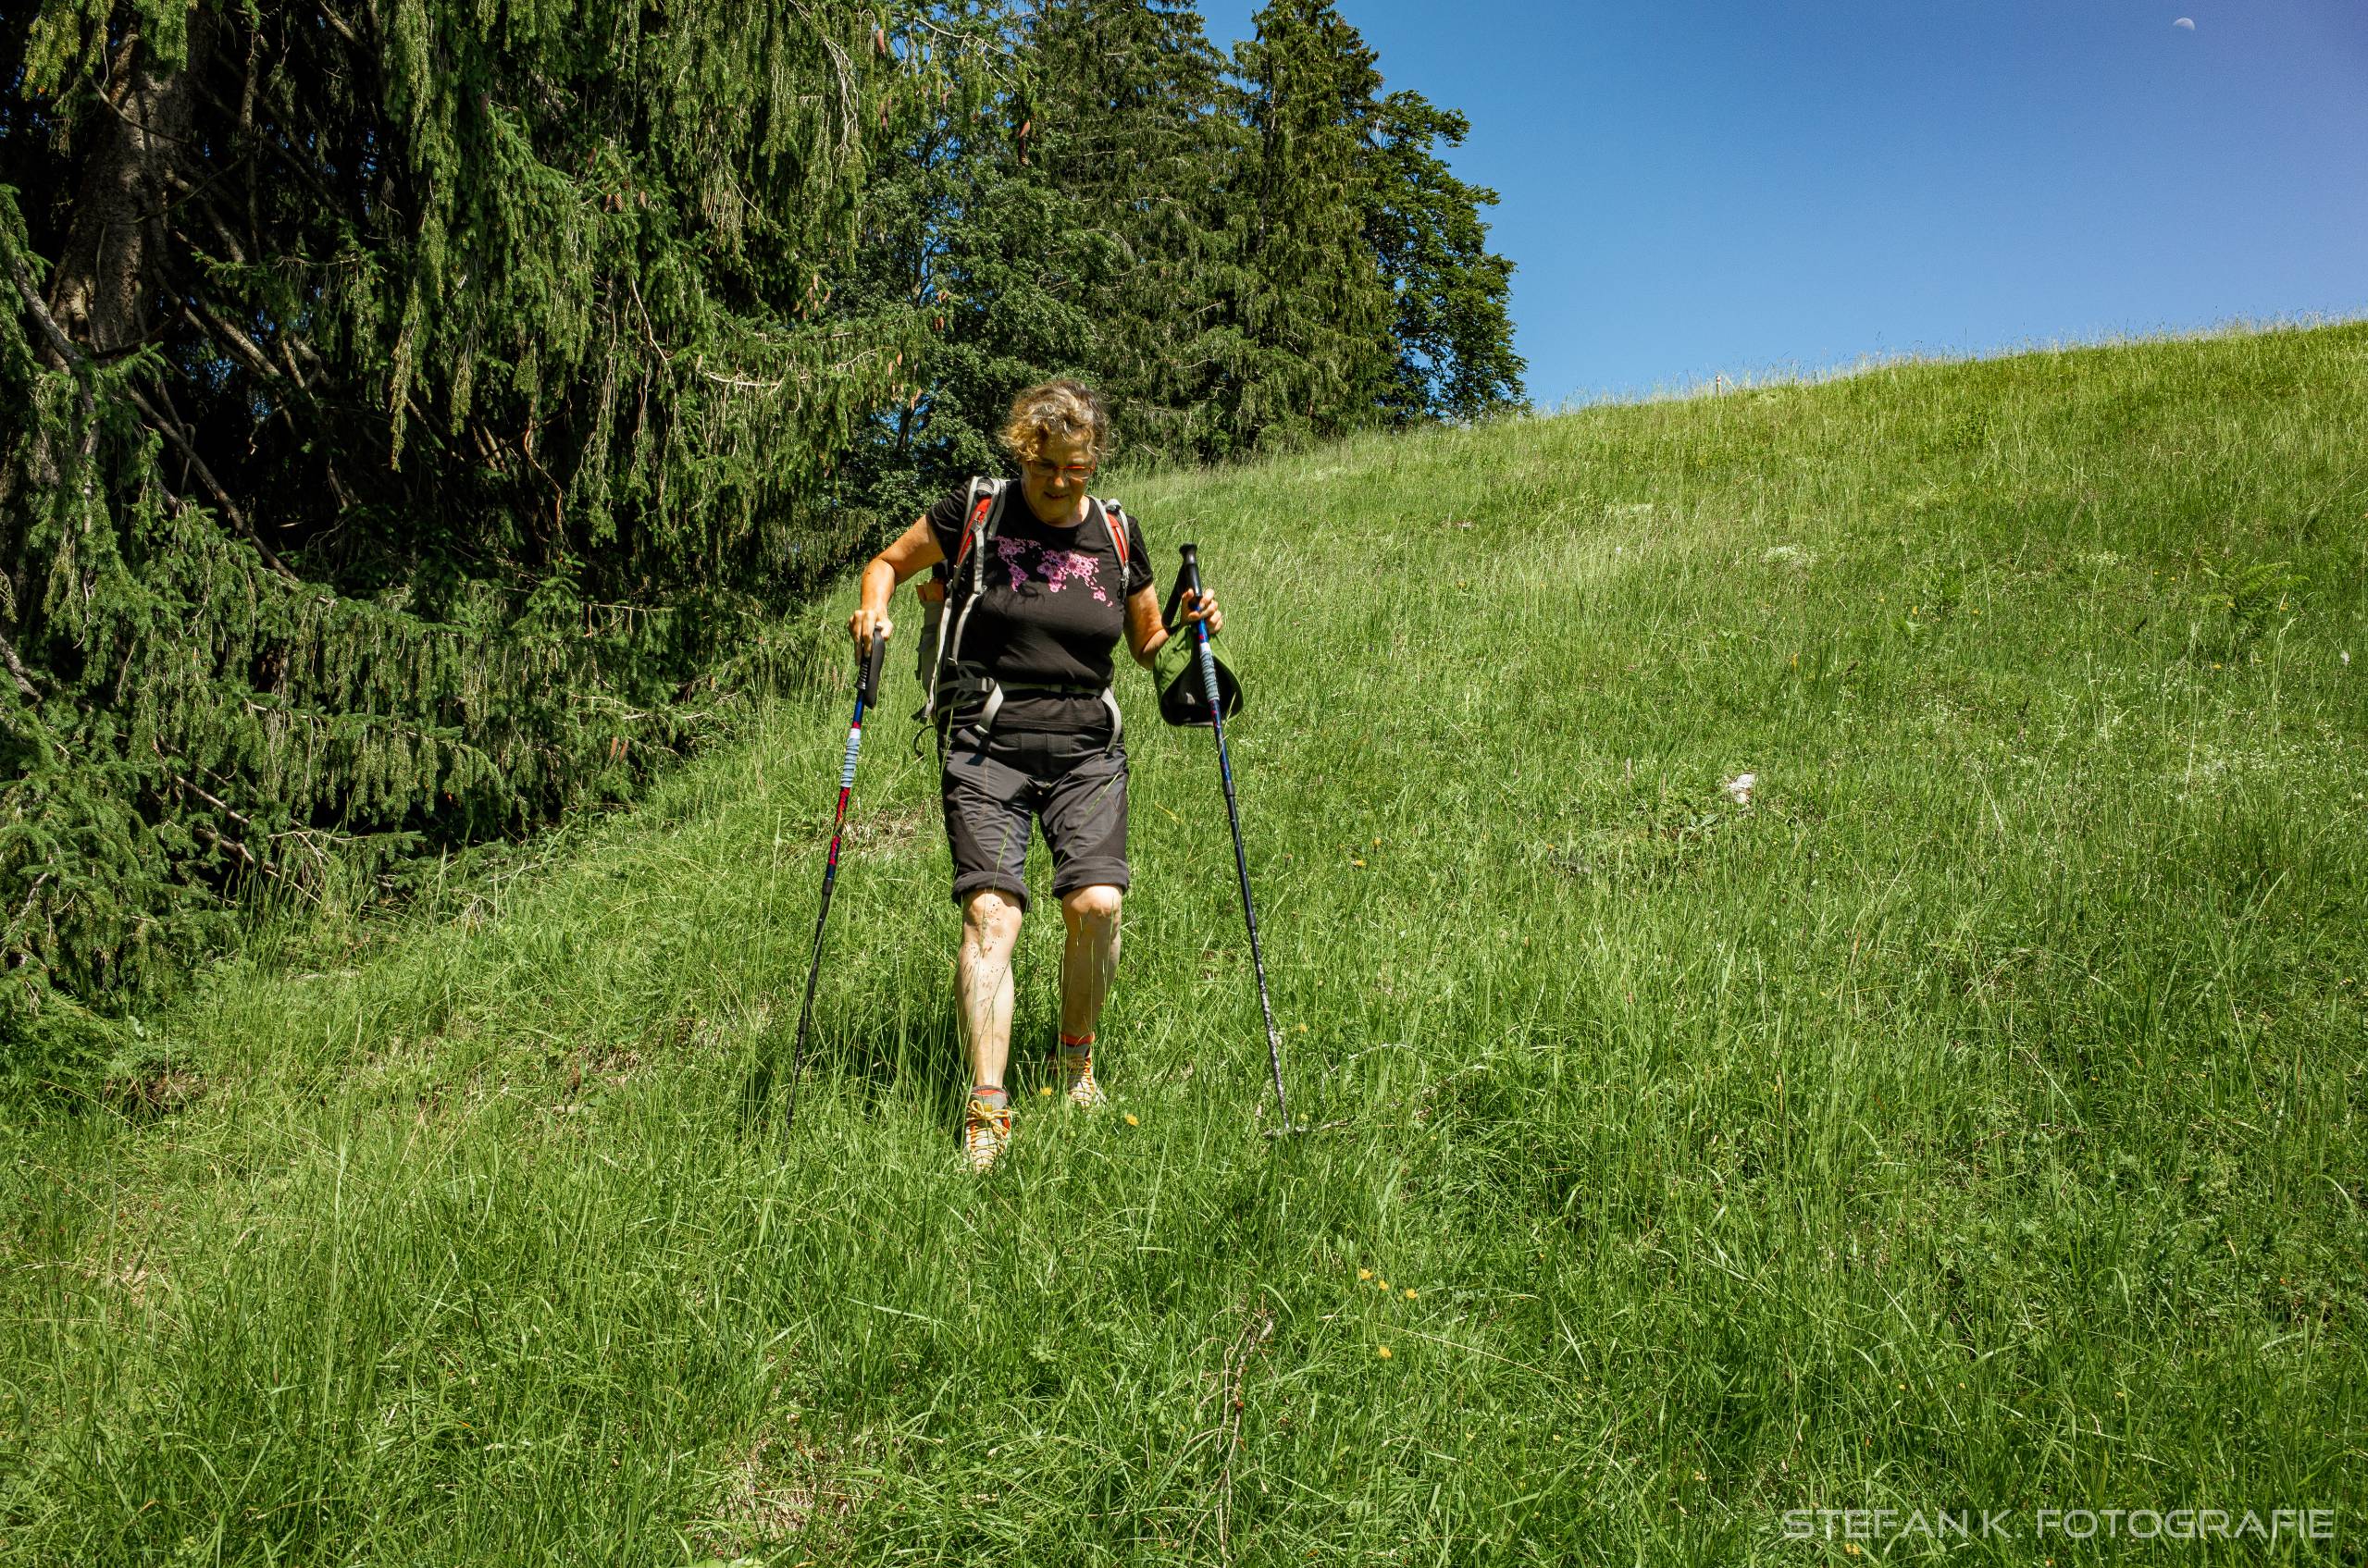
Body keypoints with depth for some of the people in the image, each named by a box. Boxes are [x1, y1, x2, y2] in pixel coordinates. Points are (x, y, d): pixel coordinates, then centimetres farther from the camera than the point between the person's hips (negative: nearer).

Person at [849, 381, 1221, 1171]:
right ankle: (987, 1108, -9)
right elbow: (890, 560, 15)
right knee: (989, 913, -14)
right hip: (986, 744, -2)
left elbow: (1147, 646, 20)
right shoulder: (974, 512, 2)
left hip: (1087, 748, 2)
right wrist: (874, 606, -6)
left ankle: (1075, 1058, 13)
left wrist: (1188, 628, -1)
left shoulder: (1118, 534, 10)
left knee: (1097, 903, -14)